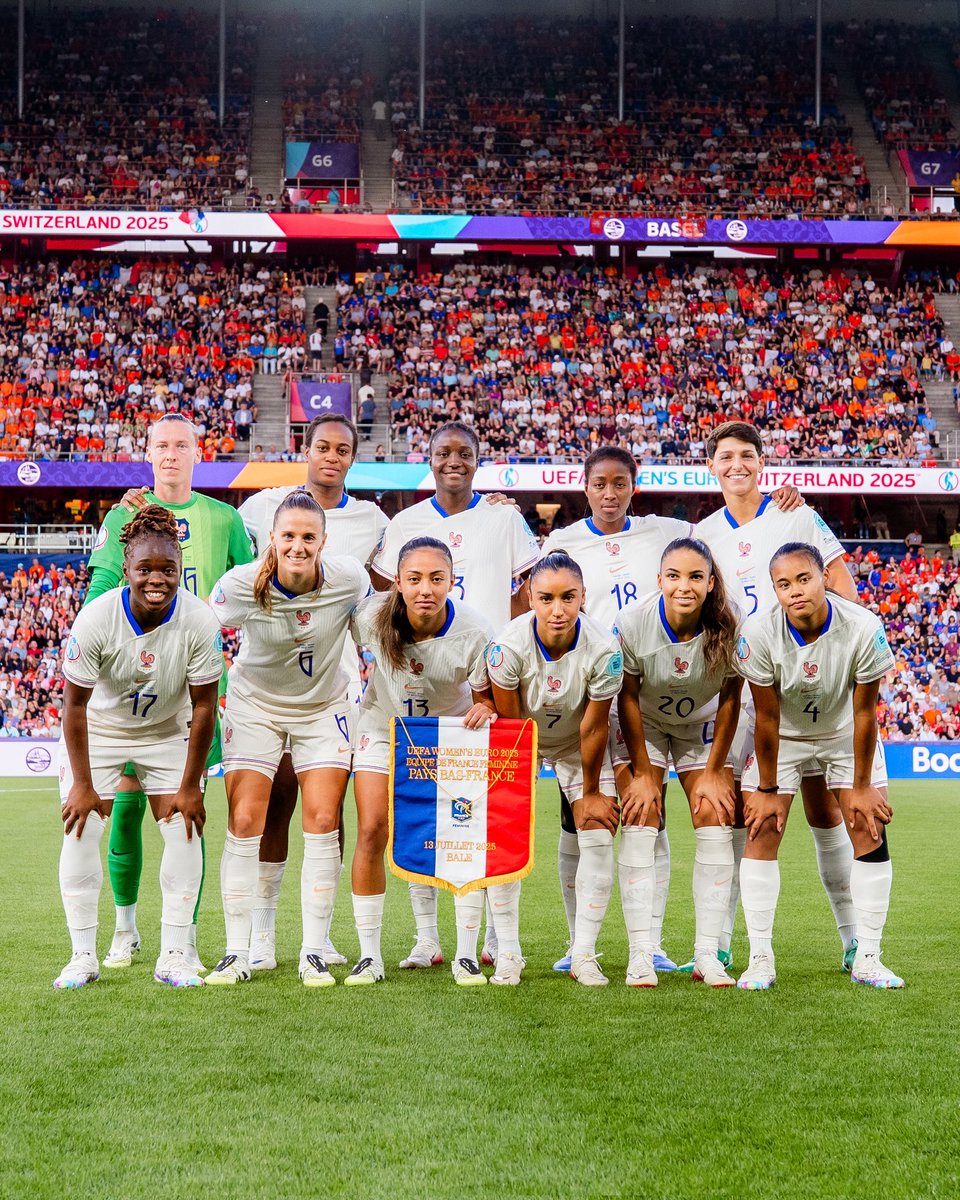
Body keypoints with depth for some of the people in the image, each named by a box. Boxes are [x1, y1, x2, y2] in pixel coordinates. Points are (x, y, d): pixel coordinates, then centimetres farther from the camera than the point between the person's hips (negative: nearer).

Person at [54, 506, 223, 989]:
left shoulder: (199, 621, -26)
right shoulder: (95, 619, -30)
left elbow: (203, 705, -17)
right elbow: (75, 704, -20)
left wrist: (190, 785, -14)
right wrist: (82, 784, -18)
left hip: (167, 730, 1)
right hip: (97, 729, -1)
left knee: (184, 829, -7)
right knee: (81, 829, -8)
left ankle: (174, 956, 0)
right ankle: (83, 956, 2)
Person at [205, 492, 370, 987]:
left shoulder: (349, 579, -19)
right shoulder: (242, 584, -22)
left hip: (323, 708, 1)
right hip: (255, 705, -1)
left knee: (323, 822, -8)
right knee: (244, 823, -8)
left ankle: (313, 953, 1)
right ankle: (237, 953, 1)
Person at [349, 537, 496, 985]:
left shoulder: (474, 632, -29)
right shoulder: (371, 616, -27)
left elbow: (487, 696, -17)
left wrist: (484, 709, -36)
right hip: (384, 727, 1)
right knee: (371, 832, -9)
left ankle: (466, 955, 5)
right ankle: (369, 955, 2)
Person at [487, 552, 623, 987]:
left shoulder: (603, 650, -31)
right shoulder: (508, 646, -32)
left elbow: (593, 728, -19)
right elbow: (509, 723, -18)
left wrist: (590, 792, -8)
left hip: (577, 744, 0)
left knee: (599, 833, -8)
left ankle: (584, 954, 1)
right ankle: (507, 953, 1)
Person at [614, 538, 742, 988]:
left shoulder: (729, 628, -27)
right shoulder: (633, 623, -29)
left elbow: (729, 699, -12)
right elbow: (628, 698, -16)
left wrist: (713, 772, -9)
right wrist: (642, 773, -12)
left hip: (702, 725, 1)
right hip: (644, 725, -1)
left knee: (715, 817, -10)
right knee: (639, 820, -13)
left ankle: (707, 954, -5)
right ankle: (641, 954, -11)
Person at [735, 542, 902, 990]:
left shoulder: (863, 629, -29)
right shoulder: (760, 632, -29)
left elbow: (864, 712, -19)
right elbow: (767, 718, -20)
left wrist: (861, 786, -13)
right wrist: (767, 789, -13)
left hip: (845, 734, 0)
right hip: (782, 737, 0)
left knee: (871, 831, -7)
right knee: (762, 833, -9)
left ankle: (867, 958, 3)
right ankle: (760, 959, -1)